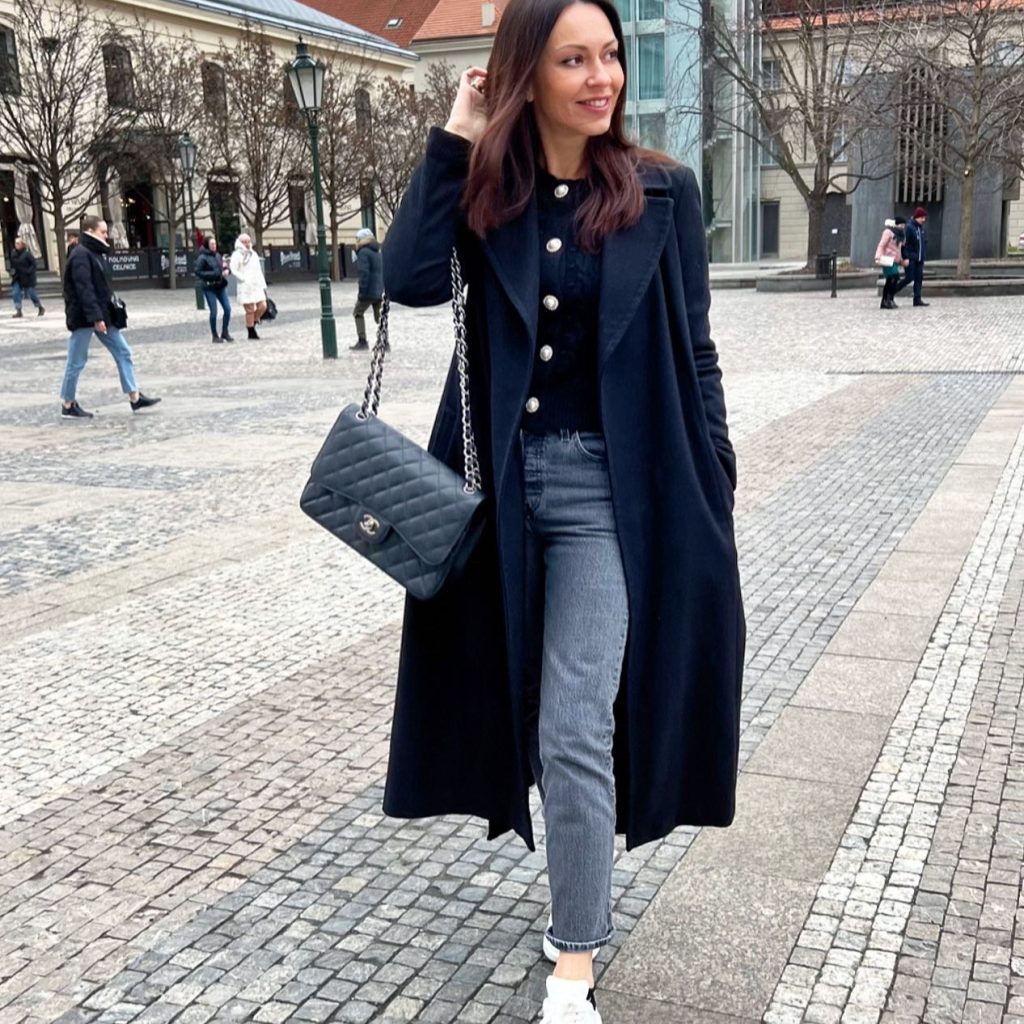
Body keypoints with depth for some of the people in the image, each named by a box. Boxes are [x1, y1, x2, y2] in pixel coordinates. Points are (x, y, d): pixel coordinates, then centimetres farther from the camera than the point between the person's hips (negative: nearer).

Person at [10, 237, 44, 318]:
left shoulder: (27, 253, -14)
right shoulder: (13, 254, 5)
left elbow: (33, 264, -13)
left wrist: (28, 272, -21)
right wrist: (12, 270, 4)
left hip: (26, 278, -6)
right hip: (17, 278, 6)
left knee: (31, 293, 4)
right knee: (15, 293, -4)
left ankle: (40, 308, 23)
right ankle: (18, 311, 0)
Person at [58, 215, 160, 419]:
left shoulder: (95, 253, 13)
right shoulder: (80, 256, -16)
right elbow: (84, 289, -23)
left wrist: (108, 310, 15)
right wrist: (95, 317, -27)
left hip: (101, 315, 10)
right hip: (84, 317, -9)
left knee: (123, 352, 5)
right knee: (77, 361, 1)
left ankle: (135, 397, 7)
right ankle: (68, 405, 12)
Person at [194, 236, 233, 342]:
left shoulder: (218, 255, 10)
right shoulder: (202, 258, -8)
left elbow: (223, 268, 23)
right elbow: (198, 272, -12)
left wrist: (225, 270, 0)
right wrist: (213, 274, -19)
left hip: (221, 286, 6)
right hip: (209, 288, -6)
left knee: (227, 309, -1)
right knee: (213, 311, -3)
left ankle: (225, 332, 15)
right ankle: (214, 335, 11)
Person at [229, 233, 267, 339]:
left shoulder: (253, 254, 19)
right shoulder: (237, 255, -2)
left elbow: (259, 271, 20)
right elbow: (234, 270, -11)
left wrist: (263, 285, 16)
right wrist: (244, 279, -16)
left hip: (257, 286, 6)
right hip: (246, 287, -6)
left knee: (263, 306, -2)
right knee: (250, 310, -5)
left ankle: (253, 322, 20)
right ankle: (251, 332, 4)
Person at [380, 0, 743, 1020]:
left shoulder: (661, 192, -1)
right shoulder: (485, 188, 3)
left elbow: (693, 354, 1)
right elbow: (411, 279, -15)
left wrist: (711, 499, -1)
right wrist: (454, 141, -11)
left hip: (610, 486, -3)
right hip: (501, 480, 3)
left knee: (575, 728, -7)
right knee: (528, 710, 16)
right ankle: (586, 883, 41)